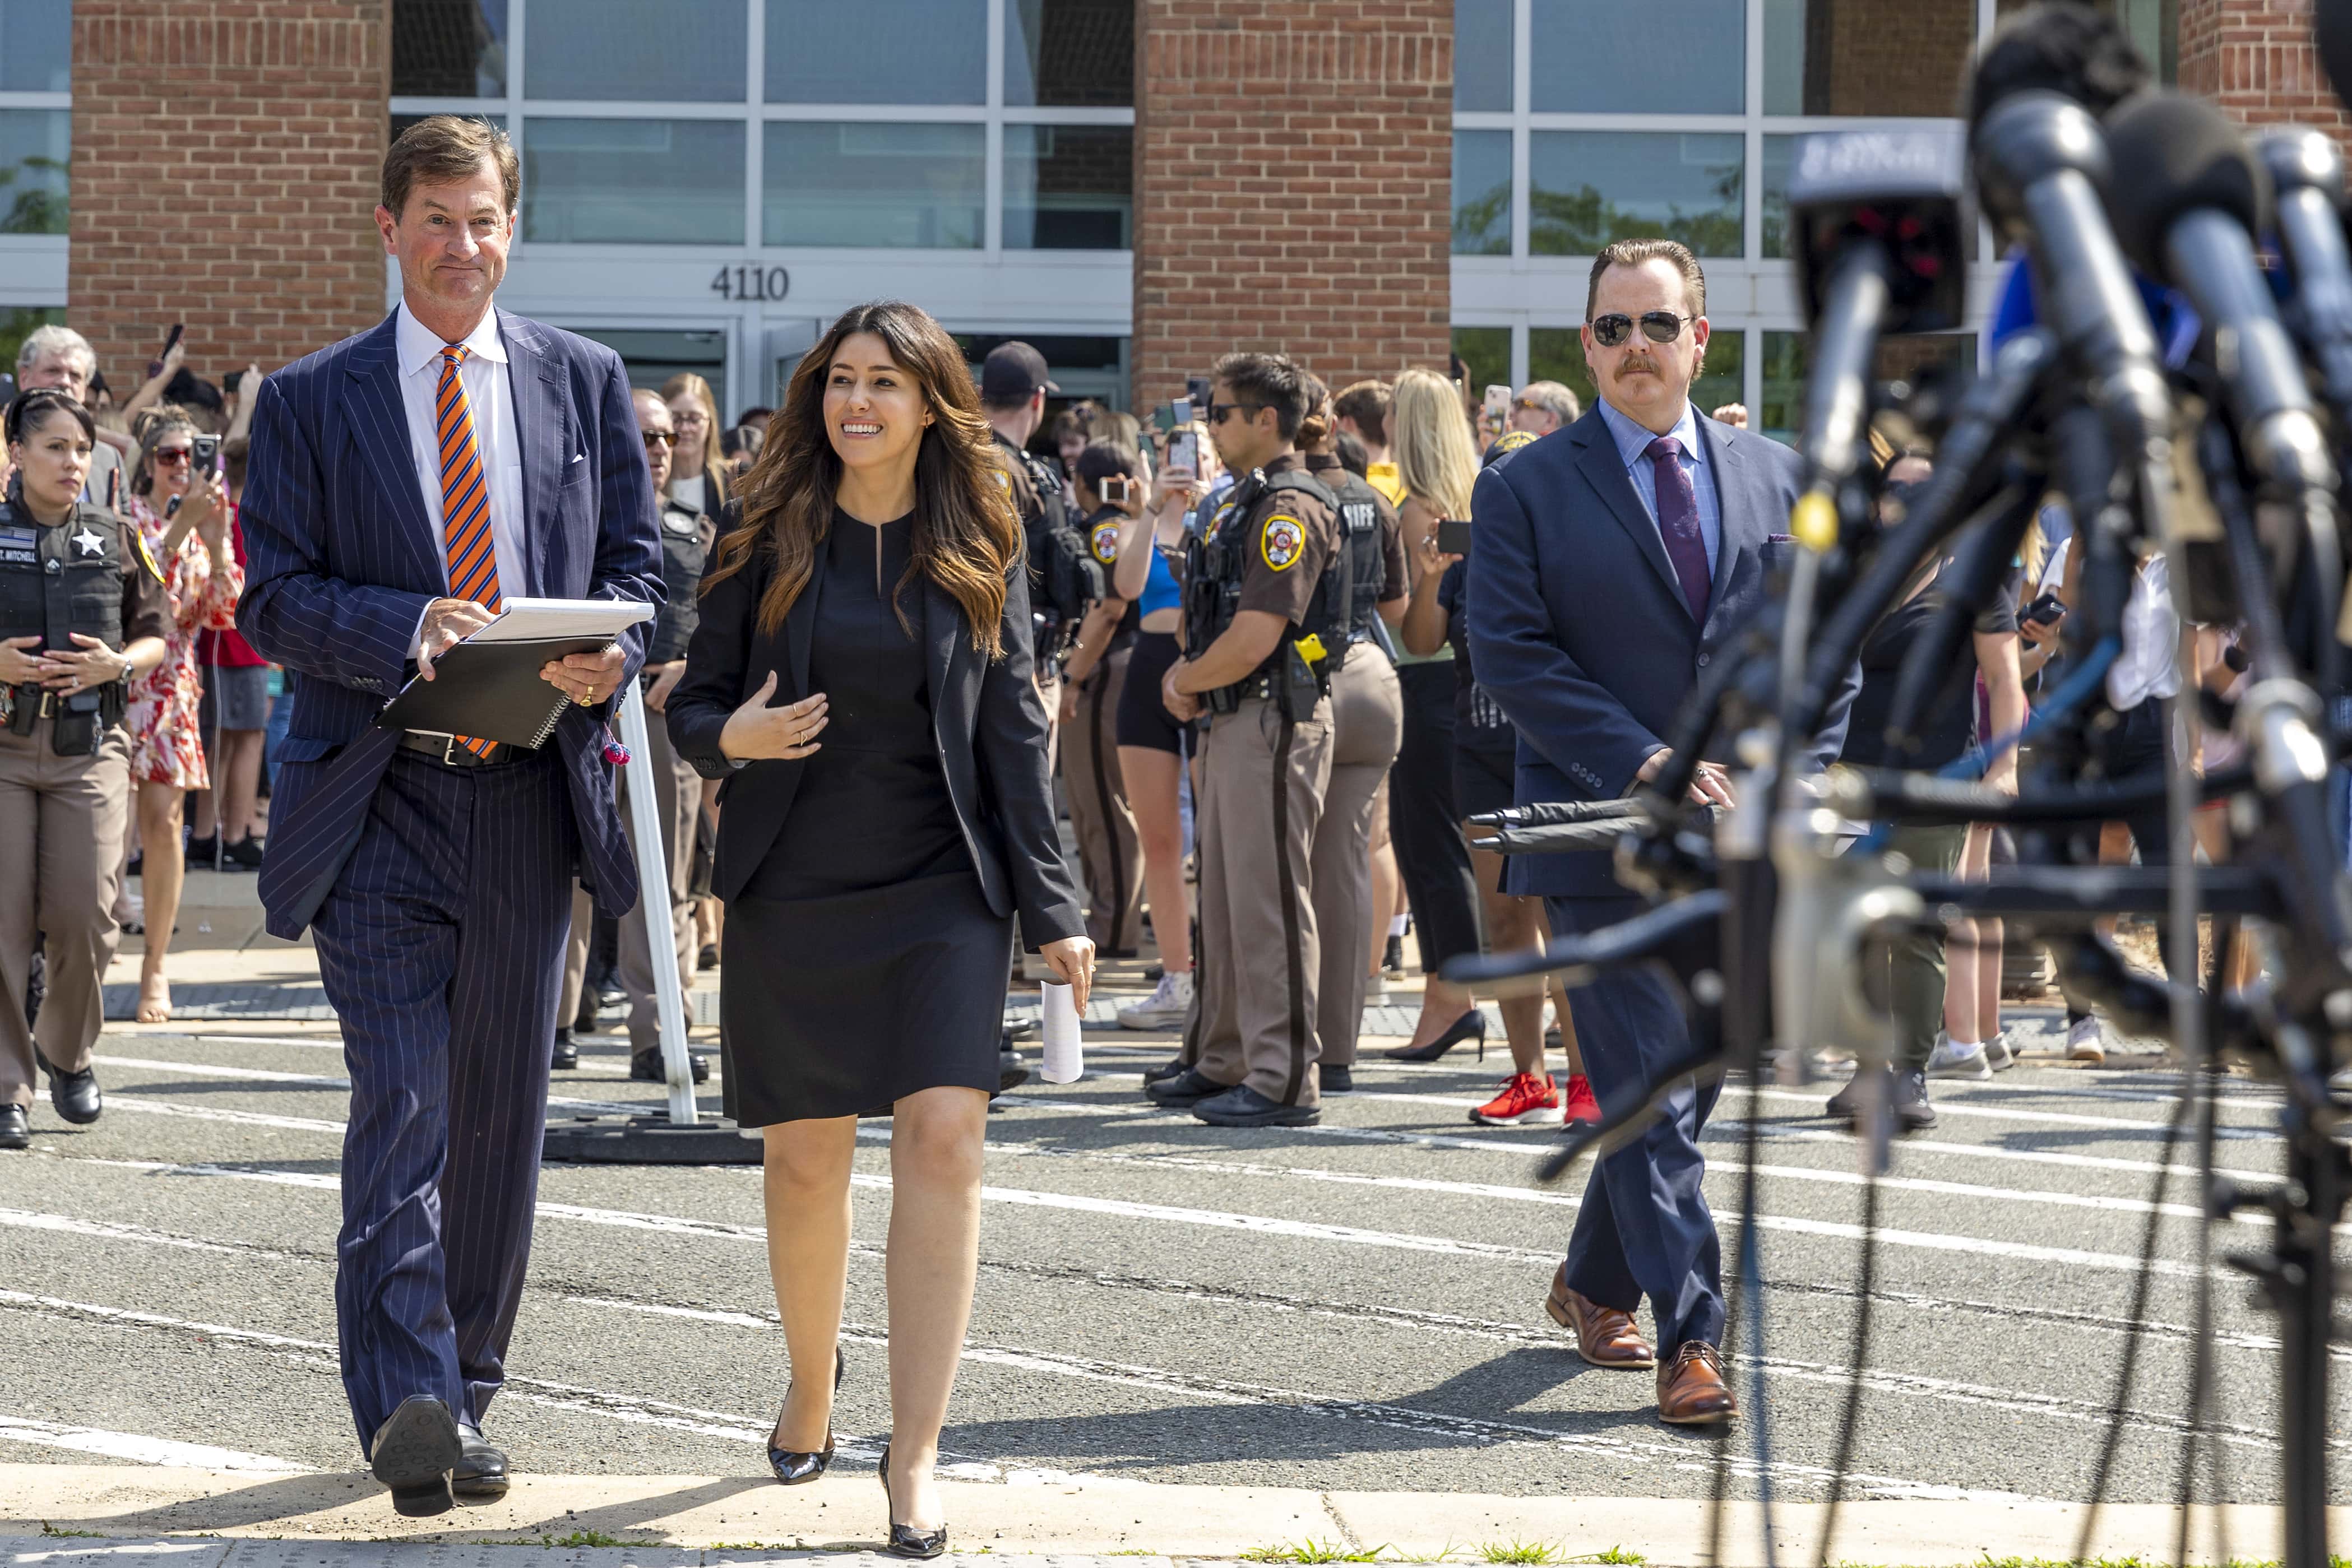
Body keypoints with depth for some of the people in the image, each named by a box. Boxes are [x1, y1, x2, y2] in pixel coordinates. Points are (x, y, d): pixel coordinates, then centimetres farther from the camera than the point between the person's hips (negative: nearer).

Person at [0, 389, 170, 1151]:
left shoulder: (115, 539, 9)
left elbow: (157, 633, 13)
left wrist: (120, 664, -7)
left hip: (89, 747, 2)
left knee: (83, 916, -5)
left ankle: (66, 1051, 22)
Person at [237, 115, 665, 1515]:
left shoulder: (585, 383, 11)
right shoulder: (311, 401, 4)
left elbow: (639, 561, 12)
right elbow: (275, 598, -1)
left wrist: (610, 652, -11)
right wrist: (410, 629, -19)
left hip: (533, 790, 3)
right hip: (379, 797, -3)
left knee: (503, 1110, 9)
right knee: (401, 1098, -14)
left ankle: (466, 1393, 20)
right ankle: (405, 1400, -20)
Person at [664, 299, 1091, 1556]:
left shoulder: (978, 552, 3)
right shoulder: (769, 537, 2)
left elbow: (1014, 732, 4)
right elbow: (693, 702, 6)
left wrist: (1052, 909, 0)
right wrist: (729, 737, -18)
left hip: (942, 887, 0)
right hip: (792, 886, 1)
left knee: (944, 1141, -14)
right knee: (807, 1159, 7)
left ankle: (915, 1450, -13)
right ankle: (810, 1387, 33)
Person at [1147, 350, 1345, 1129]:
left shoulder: (1290, 509, -15)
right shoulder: (1249, 502, 17)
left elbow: (1252, 640, -21)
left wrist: (1187, 681, -5)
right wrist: (1190, 679, 5)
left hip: (1275, 720, -10)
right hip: (1235, 720, 10)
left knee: (1269, 901, -8)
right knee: (1226, 897, 15)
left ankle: (1282, 1081, -6)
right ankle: (1221, 1062, 23)